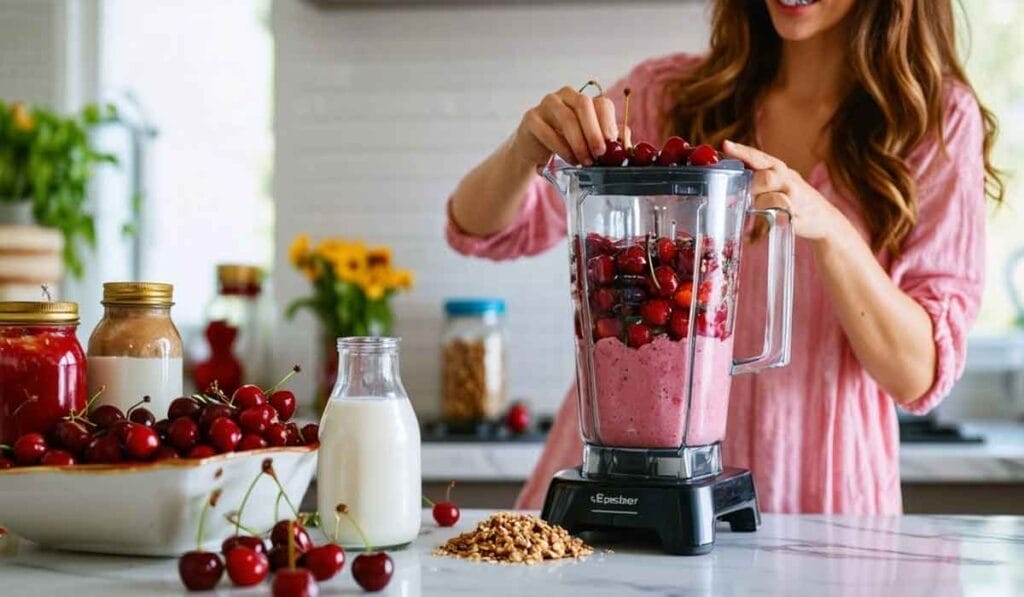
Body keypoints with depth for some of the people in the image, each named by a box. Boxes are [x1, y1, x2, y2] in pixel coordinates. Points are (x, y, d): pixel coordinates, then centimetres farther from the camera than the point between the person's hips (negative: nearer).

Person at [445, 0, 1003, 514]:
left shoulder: (940, 119, 1)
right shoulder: (667, 95, 6)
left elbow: (917, 374, -4)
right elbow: (481, 229, 5)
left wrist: (828, 228, -21)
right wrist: (526, 149, -16)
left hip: (810, 494, -1)